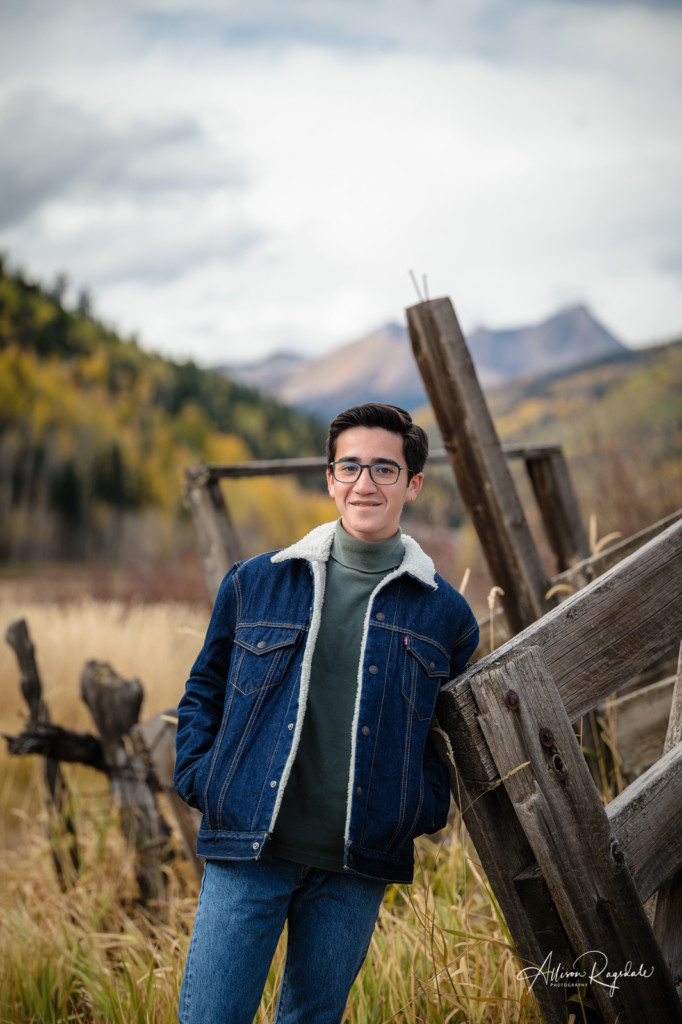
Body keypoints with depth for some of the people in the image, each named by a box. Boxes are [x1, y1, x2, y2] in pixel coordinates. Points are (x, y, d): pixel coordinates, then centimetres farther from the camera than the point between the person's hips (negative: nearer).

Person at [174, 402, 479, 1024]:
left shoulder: (445, 614, 3)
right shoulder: (255, 583, 4)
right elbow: (204, 690, 15)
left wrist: (426, 807, 4)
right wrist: (200, 780, 3)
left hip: (357, 867, 1)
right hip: (248, 848, 0)